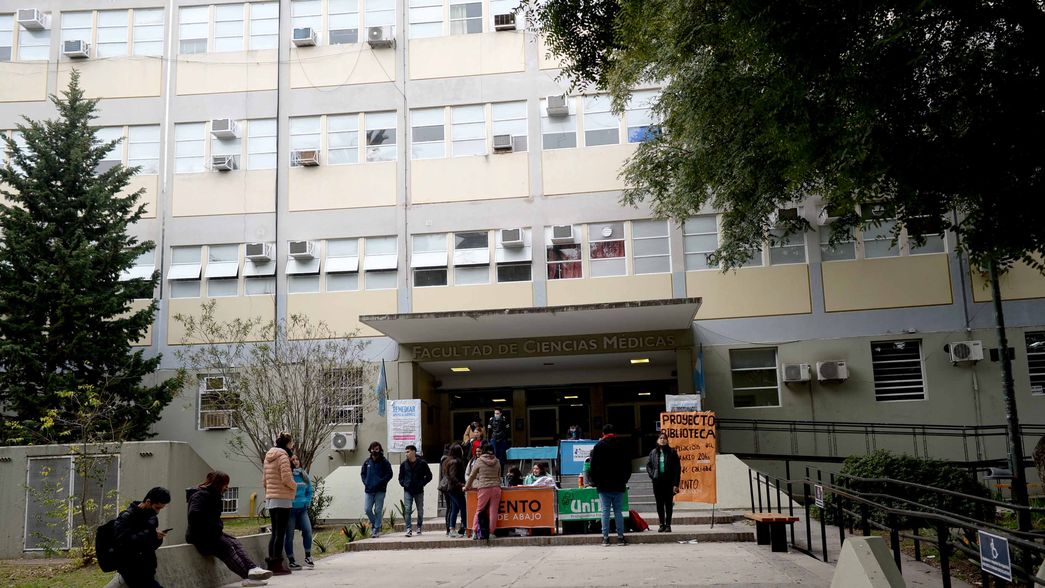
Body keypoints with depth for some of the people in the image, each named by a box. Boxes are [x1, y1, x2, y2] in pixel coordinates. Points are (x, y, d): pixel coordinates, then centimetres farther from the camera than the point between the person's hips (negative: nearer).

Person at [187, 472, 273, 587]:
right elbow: (194, 516, -28)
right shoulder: (201, 495, -14)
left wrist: (218, 528, 8)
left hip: (212, 533, 9)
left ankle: (252, 569, -29)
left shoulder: (214, 495, 18)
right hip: (199, 536, -9)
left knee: (234, 543, -13)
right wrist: (211, 532, -23)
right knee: (226, 546, -24)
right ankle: (248, 576, -32)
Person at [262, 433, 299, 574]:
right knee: (280, 533, -4)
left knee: (274, 532, 14)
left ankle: (271, 563, 15)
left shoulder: (268, 457, 15)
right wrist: (295, 486, -1)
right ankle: (277, 565, -4)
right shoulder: (283, 456, -11)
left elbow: (264, 481, 17)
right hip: (282, 499, -8)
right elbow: (287, 478, -18)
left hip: (270, 499, 8)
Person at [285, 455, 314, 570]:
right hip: (290, 509, -4)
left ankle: (308, 557, 6)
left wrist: (307, 502, 9)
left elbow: (310, 490, 19)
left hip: (302, 509, 4)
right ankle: (291, 561, 12)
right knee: (289, 535, 1)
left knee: (308, 531, -9)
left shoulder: (304, 475, 9)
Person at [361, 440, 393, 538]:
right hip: (369, 490, 3)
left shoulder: (384, 462, -3)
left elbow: (389, 474, -5)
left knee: (378, 510, 0)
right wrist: (365, 482, 0)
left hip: (380, 490, -3)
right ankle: (374, 523, 24)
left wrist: (380, 483, -14)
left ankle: (376, 530, 8)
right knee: (367, 509, -1)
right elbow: (362, 473, 16)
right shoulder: (367, 462, 8)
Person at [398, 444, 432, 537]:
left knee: (420, 510, 10)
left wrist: (422, 484, -8)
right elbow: (401, 477, 16)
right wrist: (403, 484, -2)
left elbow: (429, 476, 3)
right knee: (407, 510, -11)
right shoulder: (404, 464, 5)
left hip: (419, 491, -1)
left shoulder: (422, 463, -2)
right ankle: (409, 529, -10)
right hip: (408, 491, 1)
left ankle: (419, 527, 29)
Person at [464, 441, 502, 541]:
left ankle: (475, 532, 5)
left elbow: (472, 476, 7)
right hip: (496, 488, 3)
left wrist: (467, 487, 20)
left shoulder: (479, 461, -1)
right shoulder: (496, 461, 8)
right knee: (493, 511, 4)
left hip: (484, 488, -3)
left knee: (479, 510, 6)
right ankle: (490, 532, 5)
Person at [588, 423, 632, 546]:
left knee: (605, 511, 0)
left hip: (603, 485, -2)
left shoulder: (598, 446, -3)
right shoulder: (622, 445, 4)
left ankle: (605, 537, -1)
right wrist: (625, 480, 17)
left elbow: (593, 466, -2)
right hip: (619, 485, 2)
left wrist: (595, 481, 8)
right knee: (618, 511, 5)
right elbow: (628, 465, 9)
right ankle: (620, 537, 2)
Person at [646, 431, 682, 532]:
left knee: (668, 504, 2)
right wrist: (652, 475, 1)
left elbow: (677, 468, -3)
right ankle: (662, 524, 15)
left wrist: (676, 484, -9)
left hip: (669, 481, -3)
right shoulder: (653, 452, 7)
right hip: (657, 482, 3)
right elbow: (648, 465, 19)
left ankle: (668, 524, 9)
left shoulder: (672, 452, -1)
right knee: (659, 504, 7)